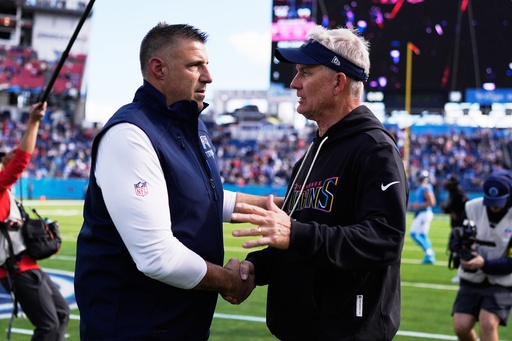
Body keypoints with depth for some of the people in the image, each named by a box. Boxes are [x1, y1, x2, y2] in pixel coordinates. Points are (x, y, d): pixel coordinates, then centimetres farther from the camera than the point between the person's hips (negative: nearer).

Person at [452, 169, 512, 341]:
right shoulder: (472, 207, -5)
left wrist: (485, 264, -29)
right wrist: (463, 245, -20)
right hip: (471, 281, 3)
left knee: (488, 324, -21)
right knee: (461, 326, -7)